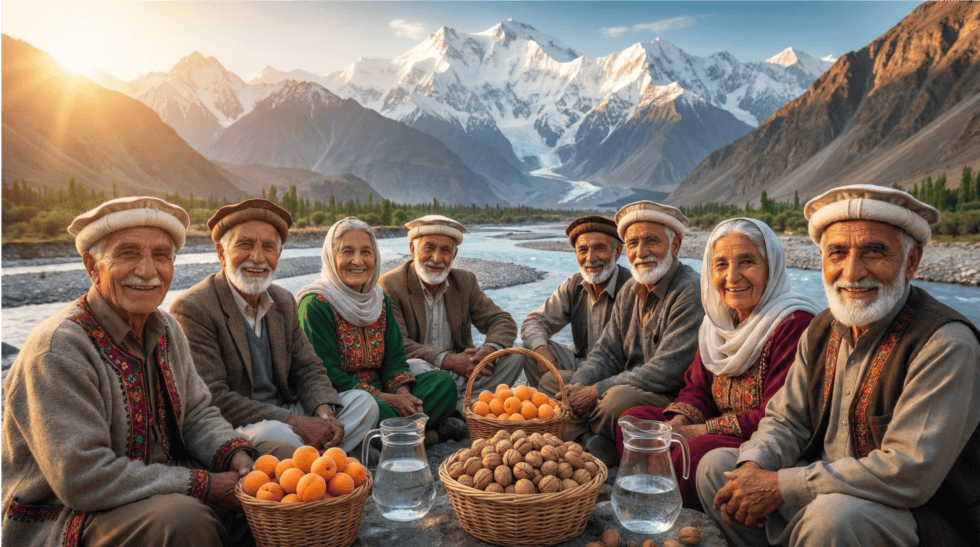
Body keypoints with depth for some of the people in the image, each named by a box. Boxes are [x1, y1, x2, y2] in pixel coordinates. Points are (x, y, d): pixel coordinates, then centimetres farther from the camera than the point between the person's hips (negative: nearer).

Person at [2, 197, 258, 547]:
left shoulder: (165, 329, 4)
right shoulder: (58, 348, -21)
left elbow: (197, 413, 9)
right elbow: (82, 478, -27)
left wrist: (236, 455, -12)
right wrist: (203, 484, -24)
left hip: (160, 487, 8)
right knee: (184, 517, -35)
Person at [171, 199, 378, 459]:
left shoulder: (284, 301, 9)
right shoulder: (191, 309, -14)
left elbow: (308, 369, 10)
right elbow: (212, 398, -20)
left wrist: (324, 412, -13)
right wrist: (295, 422, -25)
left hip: (284, 413, 7)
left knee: (363, 402, -8)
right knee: (275, 434, -37)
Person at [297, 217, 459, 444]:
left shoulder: (380, 300, 11)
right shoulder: (315, 305, -11)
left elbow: (395, 357, 9)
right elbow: (328, 375, -15)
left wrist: (402, 393, -13)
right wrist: (386, 399, -21)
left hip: (383, 394, 7)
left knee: (443, 381, -9)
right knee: (377, 411, -37)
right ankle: (430, 434, -13)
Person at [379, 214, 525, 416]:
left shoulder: (466, 282, 7)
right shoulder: (390, 286, -9)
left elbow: (503, 322, 4)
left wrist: (490, 350, -21)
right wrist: (447, 360, -29)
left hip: (461, 374, 5)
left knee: (514, 357, -13)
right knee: (416, 368, -37)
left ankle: (460, 406, -22)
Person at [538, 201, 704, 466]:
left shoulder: (691, 292, -16)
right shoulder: (631, 290, 11)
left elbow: (667, 371, -23)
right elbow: (607, 353, 10)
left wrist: (596, 391, -20)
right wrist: (578, 387, -11)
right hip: (627, 387, 9)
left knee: (619, 398, -37)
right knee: (551, 381, 3)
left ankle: (581, 437, -8)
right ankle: (592, 444, -18)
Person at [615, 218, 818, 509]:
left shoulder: (795, 324, -17)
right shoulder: (720, 321, 11)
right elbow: (697, 387, 13)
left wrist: (703, 430, -19)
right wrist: (679, 422, -10)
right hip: (724, 439, 9)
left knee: (698, 450, -34)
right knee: (634, 419, -2)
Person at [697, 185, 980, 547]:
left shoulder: (946, 344, -21)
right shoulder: (822, 331, 3)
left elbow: (911, 473, -28)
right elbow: (787, 421, 6)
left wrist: (781, 485, -26)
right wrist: (753, 467, -17)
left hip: (920, 515, -6)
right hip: (825, 494, 7)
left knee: (833, 514, -36)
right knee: (716, 466, -2)